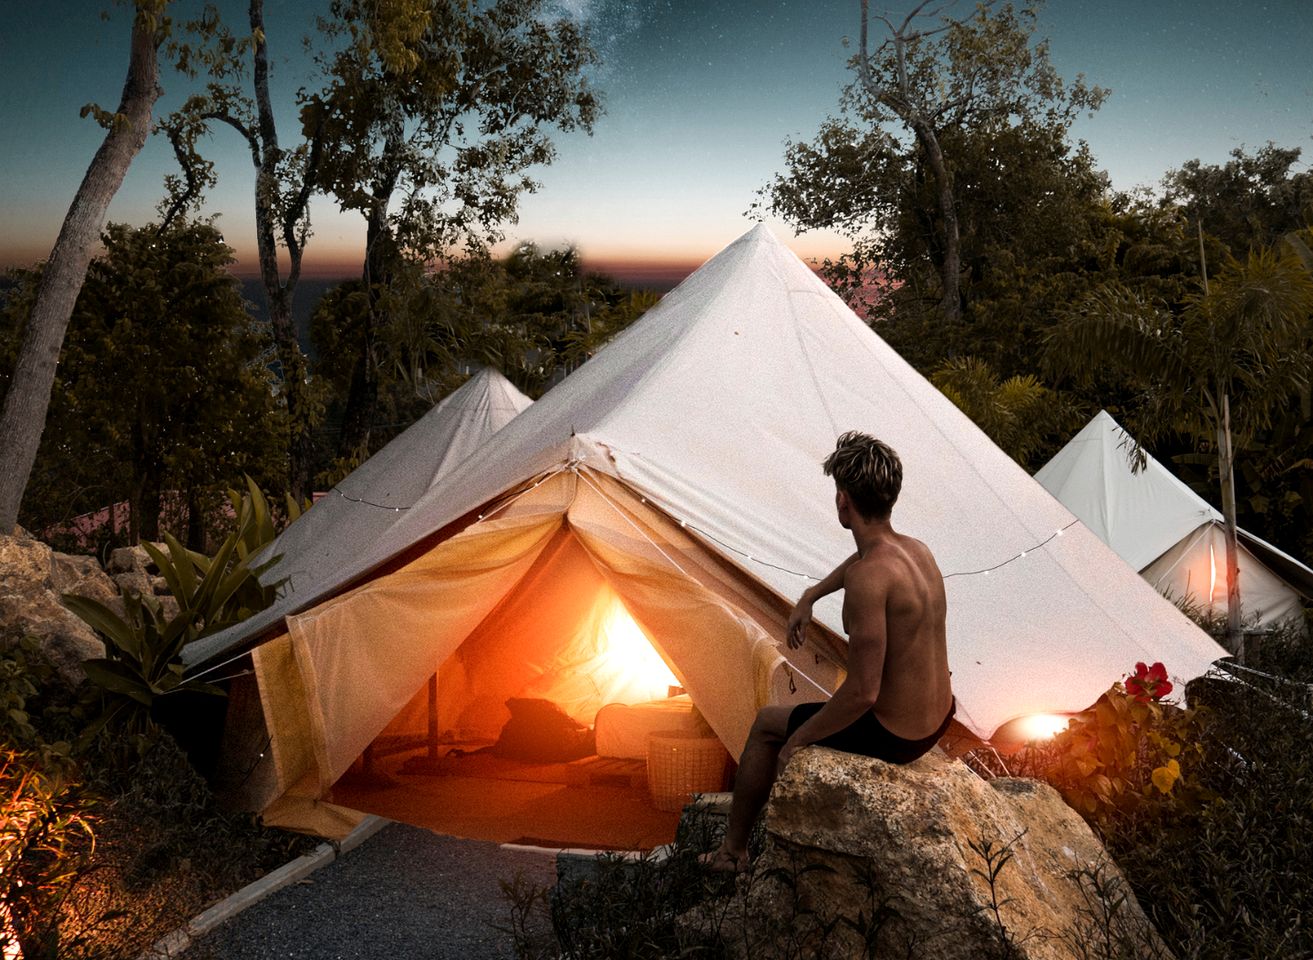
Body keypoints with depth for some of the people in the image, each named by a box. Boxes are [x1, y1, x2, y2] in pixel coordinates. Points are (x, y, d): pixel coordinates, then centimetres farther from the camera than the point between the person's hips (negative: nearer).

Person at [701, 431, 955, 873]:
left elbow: (862, 692, -28)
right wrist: (809, 597, 27)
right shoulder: (917, 548, -1)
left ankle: (732, 850, 28)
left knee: (766, 724, 14)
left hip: (894, 736, -8)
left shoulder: (868, 577, -29)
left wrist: (798, 738, -14)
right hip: (938, 720, 8)